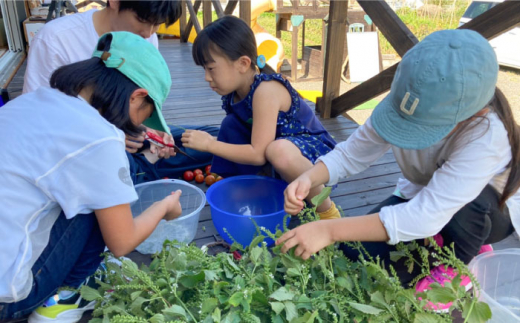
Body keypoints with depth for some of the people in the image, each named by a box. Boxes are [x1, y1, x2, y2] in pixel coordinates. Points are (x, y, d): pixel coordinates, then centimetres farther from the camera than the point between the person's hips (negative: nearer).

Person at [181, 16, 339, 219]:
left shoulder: (265, 90, -26)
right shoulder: (233, 92, -1)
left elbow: (258, 154, -28)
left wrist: (209, 144, -24)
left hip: (316, 153, -8)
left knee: (279, 151, -41)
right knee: (230, 124, -3)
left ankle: (326, 211, -13)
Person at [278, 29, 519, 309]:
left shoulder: (487, 136, -39)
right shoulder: (400, 103, -25)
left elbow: (427, 215, -45)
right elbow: (350, 154, -18)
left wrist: (329, 230, -48)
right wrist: (308, 179, -39)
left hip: (488, 211, -3)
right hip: (419, 198, 3)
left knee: (466, 202, -39)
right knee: (354, 253, -16)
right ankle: (442, 246, 9)